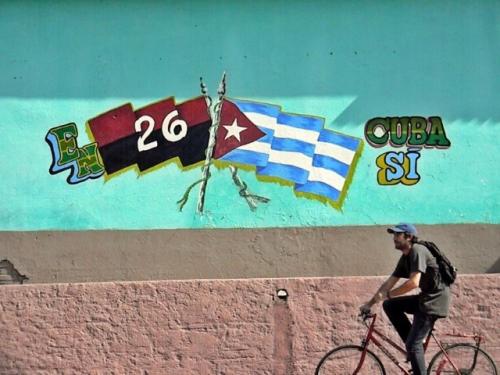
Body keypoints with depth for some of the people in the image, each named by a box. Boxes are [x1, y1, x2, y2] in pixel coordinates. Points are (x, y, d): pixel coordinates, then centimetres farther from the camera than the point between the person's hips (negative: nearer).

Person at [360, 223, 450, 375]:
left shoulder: (417, 251, -16)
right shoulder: (405, 258, 12)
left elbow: (414, 282, -27)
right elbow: (389, 282, 14)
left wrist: (387, 294, -21)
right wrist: (369, 304, 11)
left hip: (435, 298, -9)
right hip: (425, 297, 9)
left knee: (413, 344, -11)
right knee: (389, 305, 5)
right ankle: (413, 344, 7)